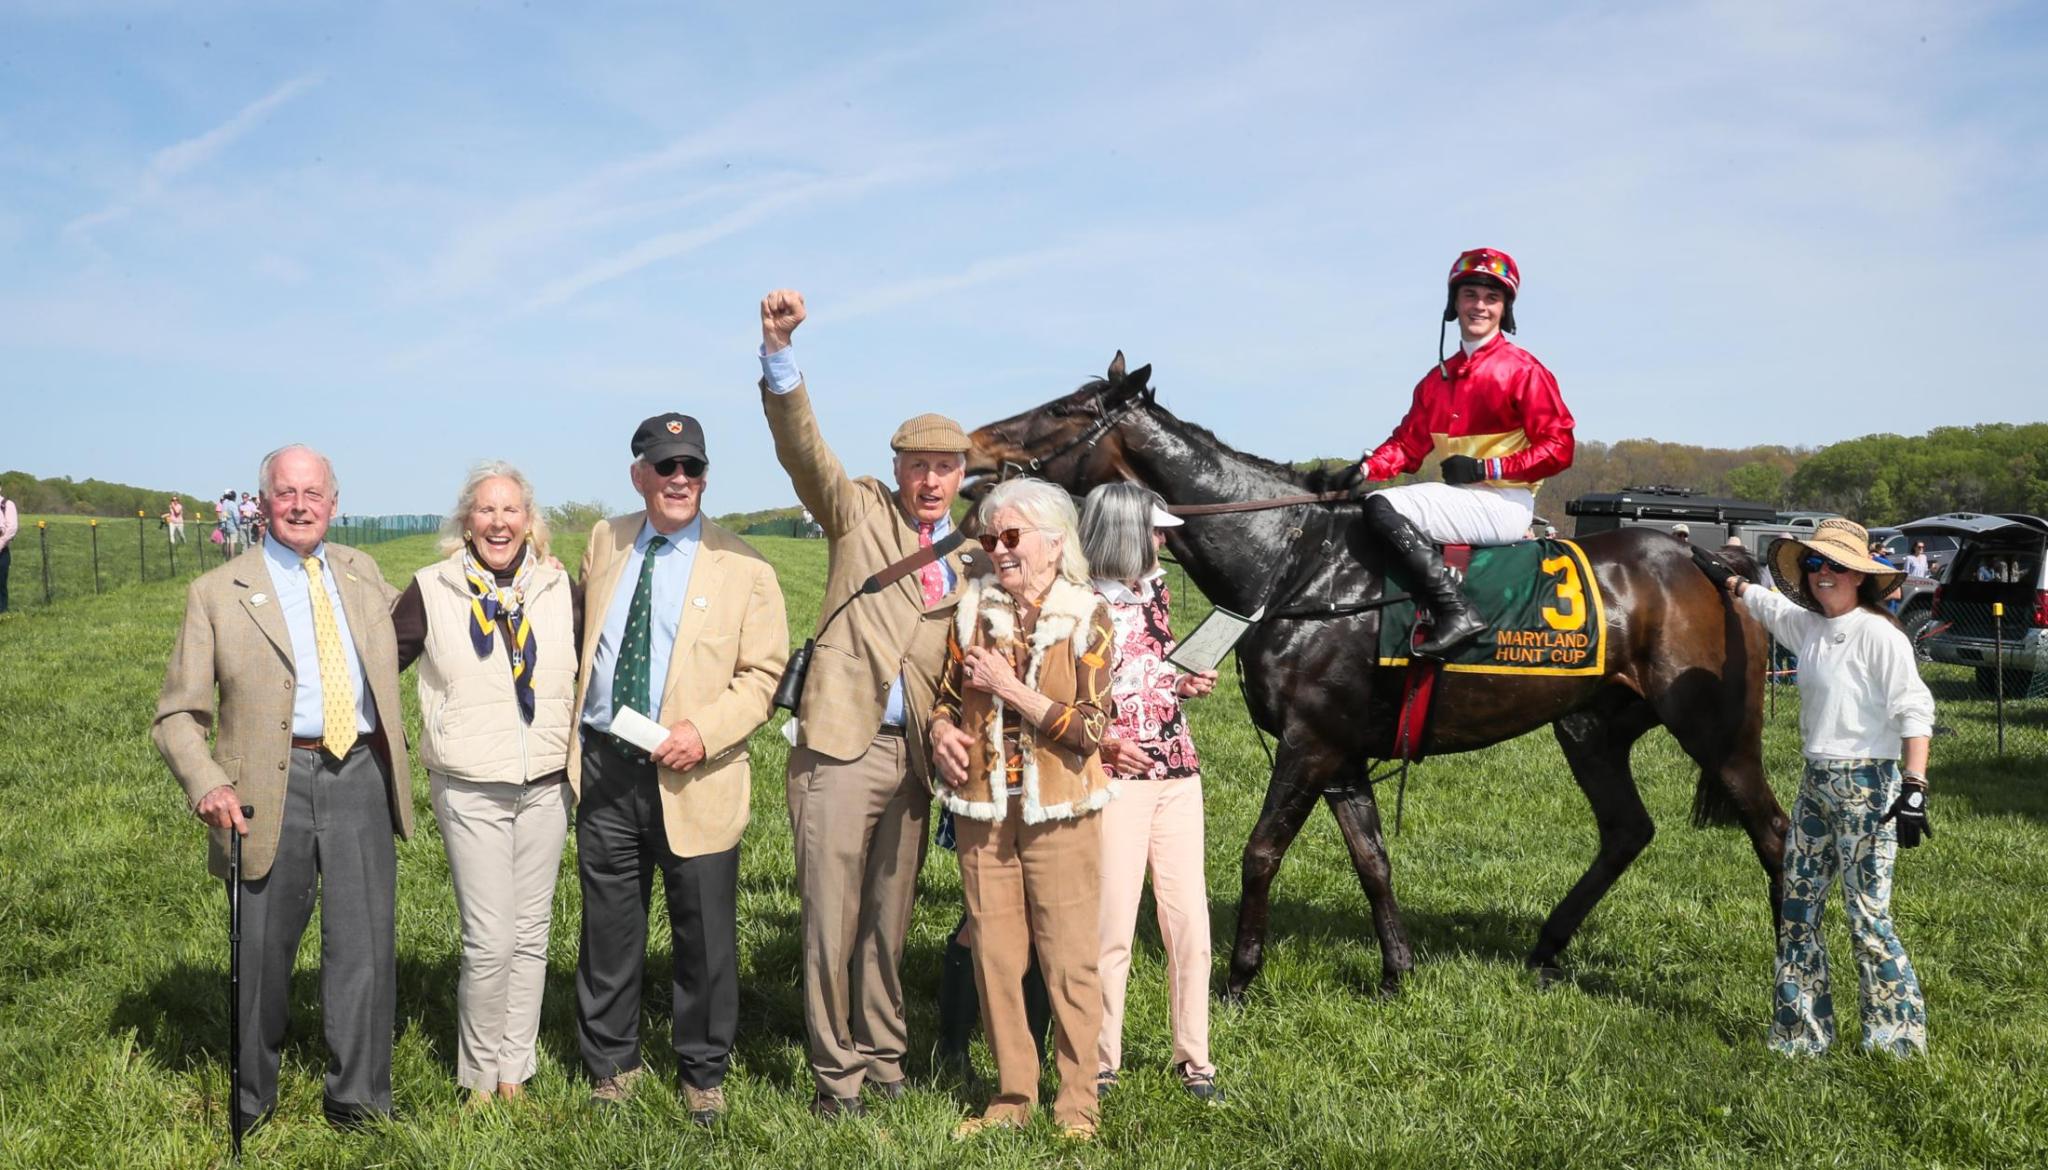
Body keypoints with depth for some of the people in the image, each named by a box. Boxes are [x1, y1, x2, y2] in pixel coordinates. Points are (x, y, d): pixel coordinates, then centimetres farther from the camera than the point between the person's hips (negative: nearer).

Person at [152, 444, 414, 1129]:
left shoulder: (362, 574, 13)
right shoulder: (217, 593, 2)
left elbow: (404, 637, 32)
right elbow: (178, 715, 0)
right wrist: (208, 786, -16)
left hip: (360, 776, 2)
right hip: (273, 787, -2)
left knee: (364, 945, 3)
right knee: (262, 952, 9)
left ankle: (358, 1101, 18)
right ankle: (252, 1101, 30)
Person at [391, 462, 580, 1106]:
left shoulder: (560, 587, 4)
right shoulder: (432, 590, -3)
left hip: (547, 787, 3)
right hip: (470, 791, -3)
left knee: (531, 936, 9)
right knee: (490, 943, -6)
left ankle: (515, 1074, 23)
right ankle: (479, 1077, 14)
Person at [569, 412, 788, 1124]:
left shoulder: (743, 570, -3)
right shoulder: (604, 543, 10)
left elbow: (762, 673, -5)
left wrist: (704, 730, -19)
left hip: (692, 777, -3)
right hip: (604, 769, 3)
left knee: (704, 934, 5)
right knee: (608, 926, 12)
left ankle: (703, 1072, 24)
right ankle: (612, 1063, 30)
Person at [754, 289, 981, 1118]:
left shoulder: (969, 553, 12)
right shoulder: (860, 511, 2)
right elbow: (801, 443, -13)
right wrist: (778, 349, -27)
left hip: (915, 756, 4)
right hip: (842, 746, -3)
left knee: (889, 920, 13)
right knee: (831, 919, 1)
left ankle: (883, 1058, 28)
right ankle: (837, 1073, 15)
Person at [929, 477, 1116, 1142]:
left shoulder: (1087, 617, -6)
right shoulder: (974, 607, 5)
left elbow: (1089, 728, -12)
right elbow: (945, 693, 16)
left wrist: (1008, 686, -16)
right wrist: (942, 732, -6)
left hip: (1059, 813, -3)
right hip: (983, 812, 4)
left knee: (1070, 960, 2)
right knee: (995, 956, 9)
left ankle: (1077, 1104, 16)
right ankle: (1013, 1095, 24)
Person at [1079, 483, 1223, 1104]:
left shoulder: (1155, 590, 13)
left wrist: (1187, 685, 7)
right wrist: (1096, 740, -19)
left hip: (1178, 772, 6)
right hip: (1117, 776, -6)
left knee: (1190, 923, 6)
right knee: (1112, 926, -3)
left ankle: (1194, 1059, 18)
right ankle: (1102, 1062, 12)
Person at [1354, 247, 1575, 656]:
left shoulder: (1523, 369, -5)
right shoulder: (1438, 378, 16)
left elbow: (1558, 447, -10)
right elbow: (1409, 443, 11)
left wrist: (1486, 468, -18)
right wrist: (1366, 469, -9)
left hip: (1504, 504, -8)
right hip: (1459, 498, 8)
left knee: (1382, 509, -24)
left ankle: (1456, 612, -27)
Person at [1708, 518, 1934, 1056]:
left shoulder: (1879, 633, -13)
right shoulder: (1807, 626, 9)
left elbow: (1915, 712, -17)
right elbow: (1764, 603, 32)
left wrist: (1914, 789, -24)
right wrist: (1728, 581, 46)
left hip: (1867, 785, -8)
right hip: (1815, 783, 8)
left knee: (1868, 917, -5)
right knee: (1796, 910, 11)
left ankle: (1899, 1038, 10)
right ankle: (1801, 1034, 22)